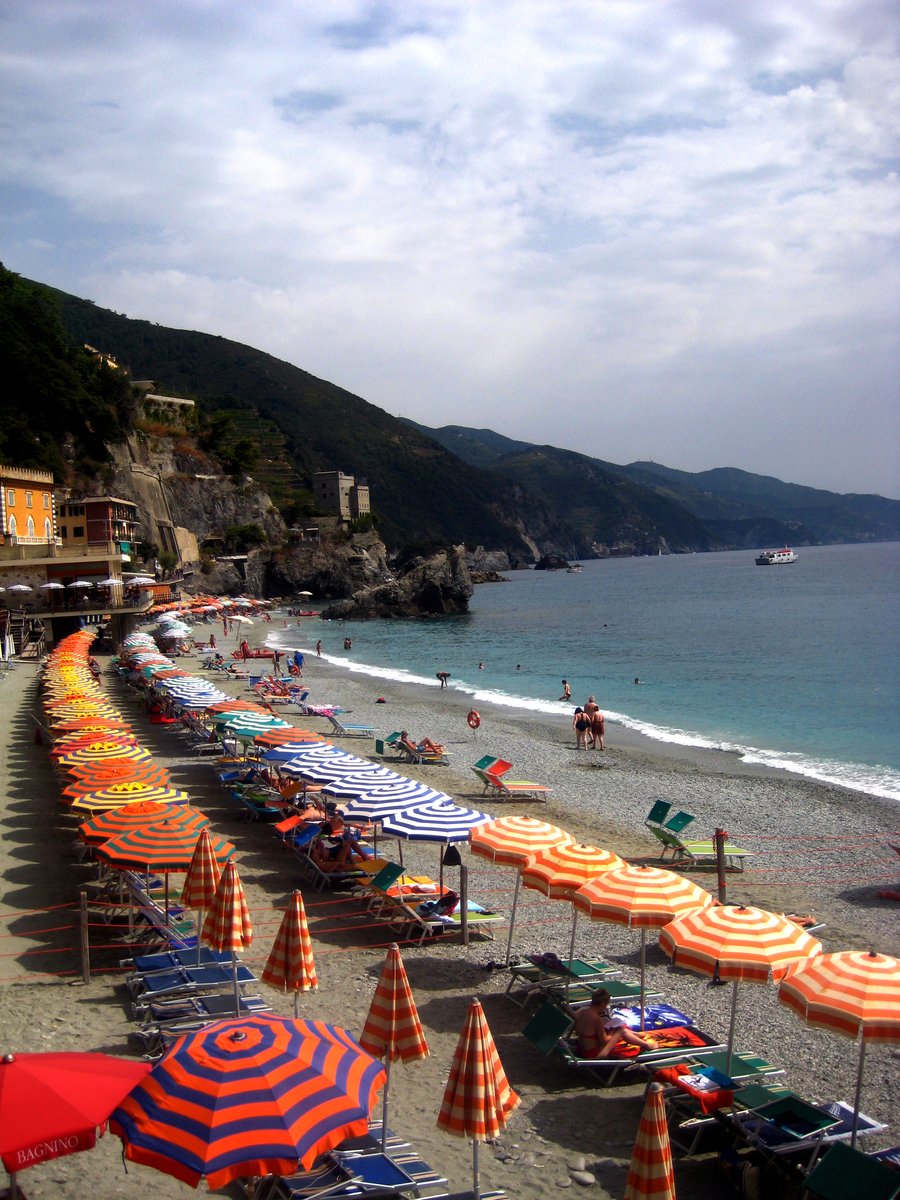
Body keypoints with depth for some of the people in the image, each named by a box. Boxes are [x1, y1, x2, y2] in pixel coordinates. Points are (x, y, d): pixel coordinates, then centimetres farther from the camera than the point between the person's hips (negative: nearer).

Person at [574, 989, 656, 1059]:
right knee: (621, 1031, 1)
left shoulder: (579, 1012, -3)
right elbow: (604, 1041, -17)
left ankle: (637, 1035, 37)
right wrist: (613, 1035, 3)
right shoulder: (596, 1018, -25)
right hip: (593, 1053, -8)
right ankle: (646, 1044, 14)